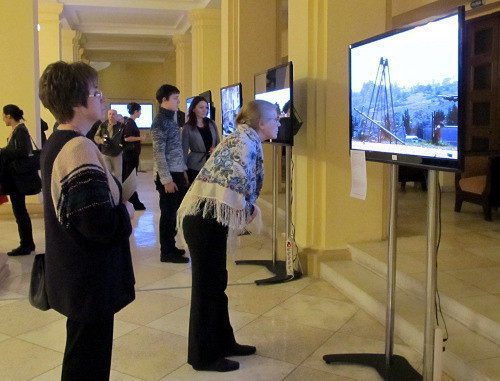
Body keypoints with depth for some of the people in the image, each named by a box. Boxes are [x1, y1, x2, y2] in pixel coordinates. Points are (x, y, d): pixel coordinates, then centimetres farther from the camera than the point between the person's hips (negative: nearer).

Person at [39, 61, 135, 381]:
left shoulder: (55, 144, 8)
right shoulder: (80, 147, -23)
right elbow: (100, 223, -30)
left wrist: (118, 207, 6)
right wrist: (126, 214, -11)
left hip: (74, 275, 10)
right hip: (90, 279, -10)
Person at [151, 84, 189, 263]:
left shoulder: (171, 119, 14)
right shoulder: (160, 121, -13)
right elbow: (158, 153, -18)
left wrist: (183, 170, 18)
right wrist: (166, 179, -20)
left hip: (177, 173, 9)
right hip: (168, 175, -9)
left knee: (175, 212, 14)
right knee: (168, 214, -1)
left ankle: (170, 246, 26)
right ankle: (166, 252, 10)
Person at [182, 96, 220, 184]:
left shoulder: (212, 124, 7)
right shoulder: (187, 128, -5)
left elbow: (218, 143, 15)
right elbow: (184, 150, -3)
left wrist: (216, 149, -7)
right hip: (195, 167, -3)